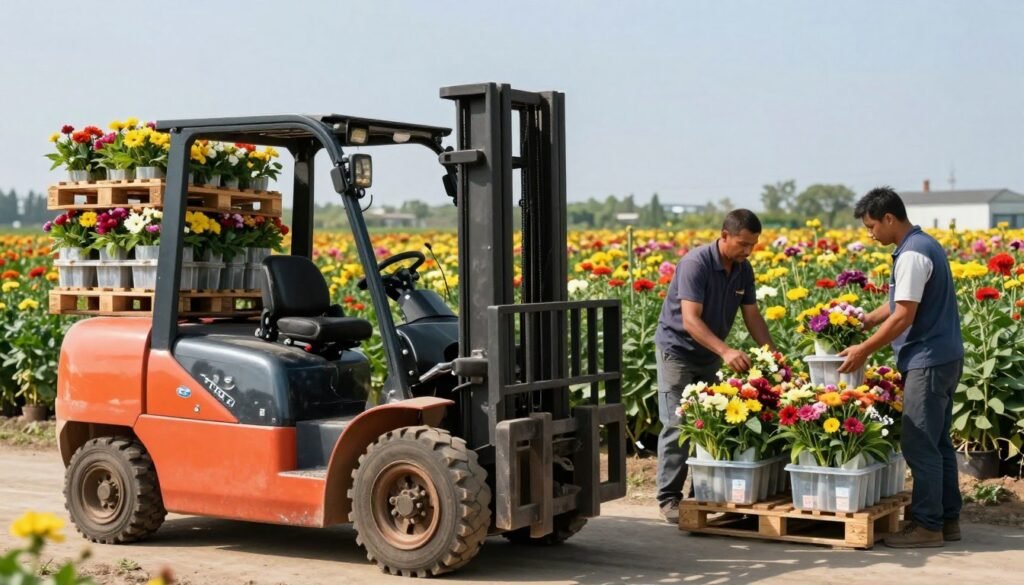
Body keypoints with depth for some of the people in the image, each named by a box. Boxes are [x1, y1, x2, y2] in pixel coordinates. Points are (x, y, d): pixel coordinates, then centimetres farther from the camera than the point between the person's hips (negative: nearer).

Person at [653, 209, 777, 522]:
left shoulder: (743, 270, -1)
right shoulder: (696, 263, -24)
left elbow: (752, 316, 5)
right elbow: (690, 321, -30)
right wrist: (726, 351, -41)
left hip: (710, 354, 7)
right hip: (678, 349, -7)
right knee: (677, 424, -7)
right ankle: (669, 497, -2)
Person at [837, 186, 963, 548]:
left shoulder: (912, 254, -18)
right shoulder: (925, 245, 14)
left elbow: (904, 317, -21)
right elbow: (899, 304, 21)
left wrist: (864, 350, -14)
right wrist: (860, 322, 16)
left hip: (928, 361, -10)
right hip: (944, 357, 10)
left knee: (919, 445, -4)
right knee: (938, 442, 15)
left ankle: (927, 525, 1)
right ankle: (948, 519, 21)